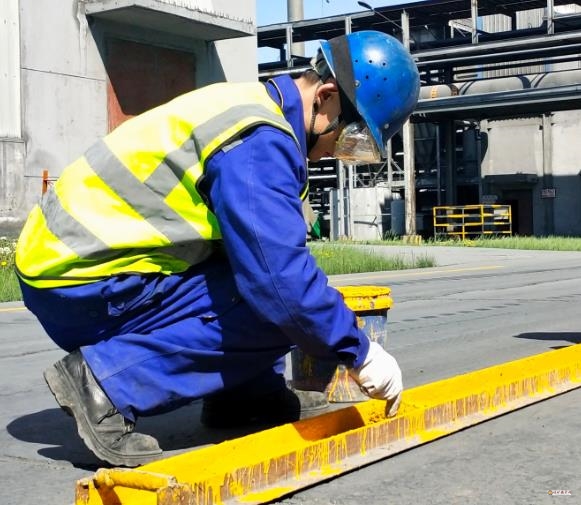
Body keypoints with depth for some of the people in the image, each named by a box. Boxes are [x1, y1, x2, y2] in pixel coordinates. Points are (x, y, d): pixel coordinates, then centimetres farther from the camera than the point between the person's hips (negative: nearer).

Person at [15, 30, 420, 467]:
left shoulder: (254, 107, 11)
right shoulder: (257, 141, -20)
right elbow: (281, 277, -28)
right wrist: (359, 352, -14)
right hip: (80, 284, -10)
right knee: (274, 308, -17)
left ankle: (245, 394, 11)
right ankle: (107, 381, -16)